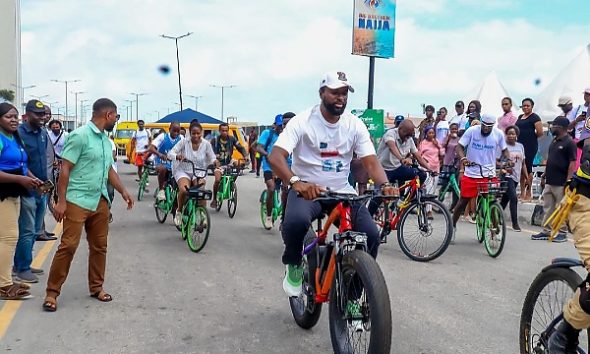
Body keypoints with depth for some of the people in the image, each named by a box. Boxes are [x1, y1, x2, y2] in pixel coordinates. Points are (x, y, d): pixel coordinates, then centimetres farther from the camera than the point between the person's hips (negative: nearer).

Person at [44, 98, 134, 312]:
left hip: (100, 201, 8)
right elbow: (65, 169, -13)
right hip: (77, 201, -8)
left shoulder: (106, 140, 12)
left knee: (99, 246, 11)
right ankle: (52, 292, 4)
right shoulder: (80, 136, -12)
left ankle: (96, 287, 24)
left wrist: (123, 191, 17)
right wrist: (61, 201, -16)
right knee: (68, 245, -7)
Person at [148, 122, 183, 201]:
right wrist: (159, 154, -41)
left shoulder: (181, 138, -1)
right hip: (162, 163, -3)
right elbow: (151, 148, -21)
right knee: (162, 169, -36)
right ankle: (161, 190, -15)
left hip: (174, 165, 4)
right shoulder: (162, 137, -10)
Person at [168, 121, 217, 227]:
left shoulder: (206, 144, -7)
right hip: (183, 171, -1)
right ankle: (179, 212, -2)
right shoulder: (184, 142, -10)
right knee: (184, 190, -30)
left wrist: (215, 161, -25)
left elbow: (211, 158, -1)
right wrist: (177, 156, -35)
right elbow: (170, 153, -12)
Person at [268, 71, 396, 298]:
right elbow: (275, 156, -23)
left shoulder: (355, 125, 0)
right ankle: (293, 265, -3)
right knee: (296, 221, -36)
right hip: (307, 190, -3)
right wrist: (295, 182, -43)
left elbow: (370, 161, -6)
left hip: (342, 192, 3)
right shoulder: (303, 121, -11)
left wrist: (384, 184, -29)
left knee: (371, 234, -18)